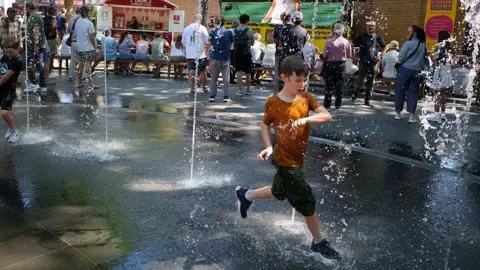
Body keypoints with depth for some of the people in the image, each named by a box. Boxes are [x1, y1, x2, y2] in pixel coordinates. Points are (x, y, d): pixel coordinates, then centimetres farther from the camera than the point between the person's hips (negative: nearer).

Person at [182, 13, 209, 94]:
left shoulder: (187, 28, 6)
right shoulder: (202, 28, -5)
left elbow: (183, 42, 11)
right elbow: (207, 41, -5)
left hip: (190, 54, 2)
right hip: (200, 54, -2)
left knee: (191, 71, 6)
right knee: (202, 72, 9)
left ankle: (192, 88, 5)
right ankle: (204, 87, 19)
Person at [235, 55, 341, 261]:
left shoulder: (306, 98, -6)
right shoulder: (273, 103, -17)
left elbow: (327, 116, -15)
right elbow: (265, 125, -2)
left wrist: (305, 119, -32)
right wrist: (268, 147, -15)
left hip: (296, 158, 6)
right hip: (286, 161, -6)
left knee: (280, 193, 25)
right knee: (306, 201, 2)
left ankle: (245, 195, 49)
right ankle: (319, 242, 23)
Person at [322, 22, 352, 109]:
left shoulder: (329, 41, -12)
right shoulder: (346, 42, -5)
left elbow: (325, 55, -11)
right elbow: (349, 55, 1)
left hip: (330, 65, -1)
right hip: (341, 65, 1)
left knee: (329, 85, 7)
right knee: (339, 85, 10)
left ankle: (327, 104, 9)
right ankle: (338, 104, 13)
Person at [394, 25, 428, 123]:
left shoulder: (408, 44, -11)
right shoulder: (423, 46, 3)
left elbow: (400, 58, -9)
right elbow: (425, 59, 11)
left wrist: (399, 62, 9)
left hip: (405, 70, -4)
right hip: (417, 72, 4)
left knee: (400, 91, 8)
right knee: (413, 93, 8)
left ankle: (398, 112, 15)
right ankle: (412, 115, 5)